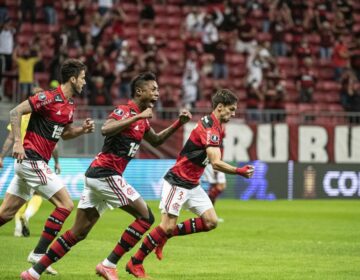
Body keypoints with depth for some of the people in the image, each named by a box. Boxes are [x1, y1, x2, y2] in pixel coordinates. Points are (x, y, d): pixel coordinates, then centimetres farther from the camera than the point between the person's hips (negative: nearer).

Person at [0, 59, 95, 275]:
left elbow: (64, 133, 26)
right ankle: (39, 254, -8)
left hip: (33, 162, 9)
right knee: (65, 204, -10)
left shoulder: (70, 105, 13)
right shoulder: (49, 98, -13)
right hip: (32, 159, -9)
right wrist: (18, 142, -21)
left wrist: (83, 129, 8)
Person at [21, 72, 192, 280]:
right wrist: (138, 117, -27)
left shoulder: (142, 118, 18)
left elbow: (156, 140, 34)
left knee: (78, 233, 9)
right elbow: (106, 129, -29)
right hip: (106, 174, -9)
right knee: (146, 217, -6)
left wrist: (179, 123, 24)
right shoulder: (125, 111, -10)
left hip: (96, 175, 9)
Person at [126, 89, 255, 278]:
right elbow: (216, 163, -30)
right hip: (177, 182, -9)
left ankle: (165, 236, 11)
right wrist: (240, 171, -23)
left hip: (192, 184, 9)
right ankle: (135, 263, 1)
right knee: (168, 225, -12)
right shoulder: (209, 128, -21)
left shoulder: (217, 127, 9)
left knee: (211, 222, -1)